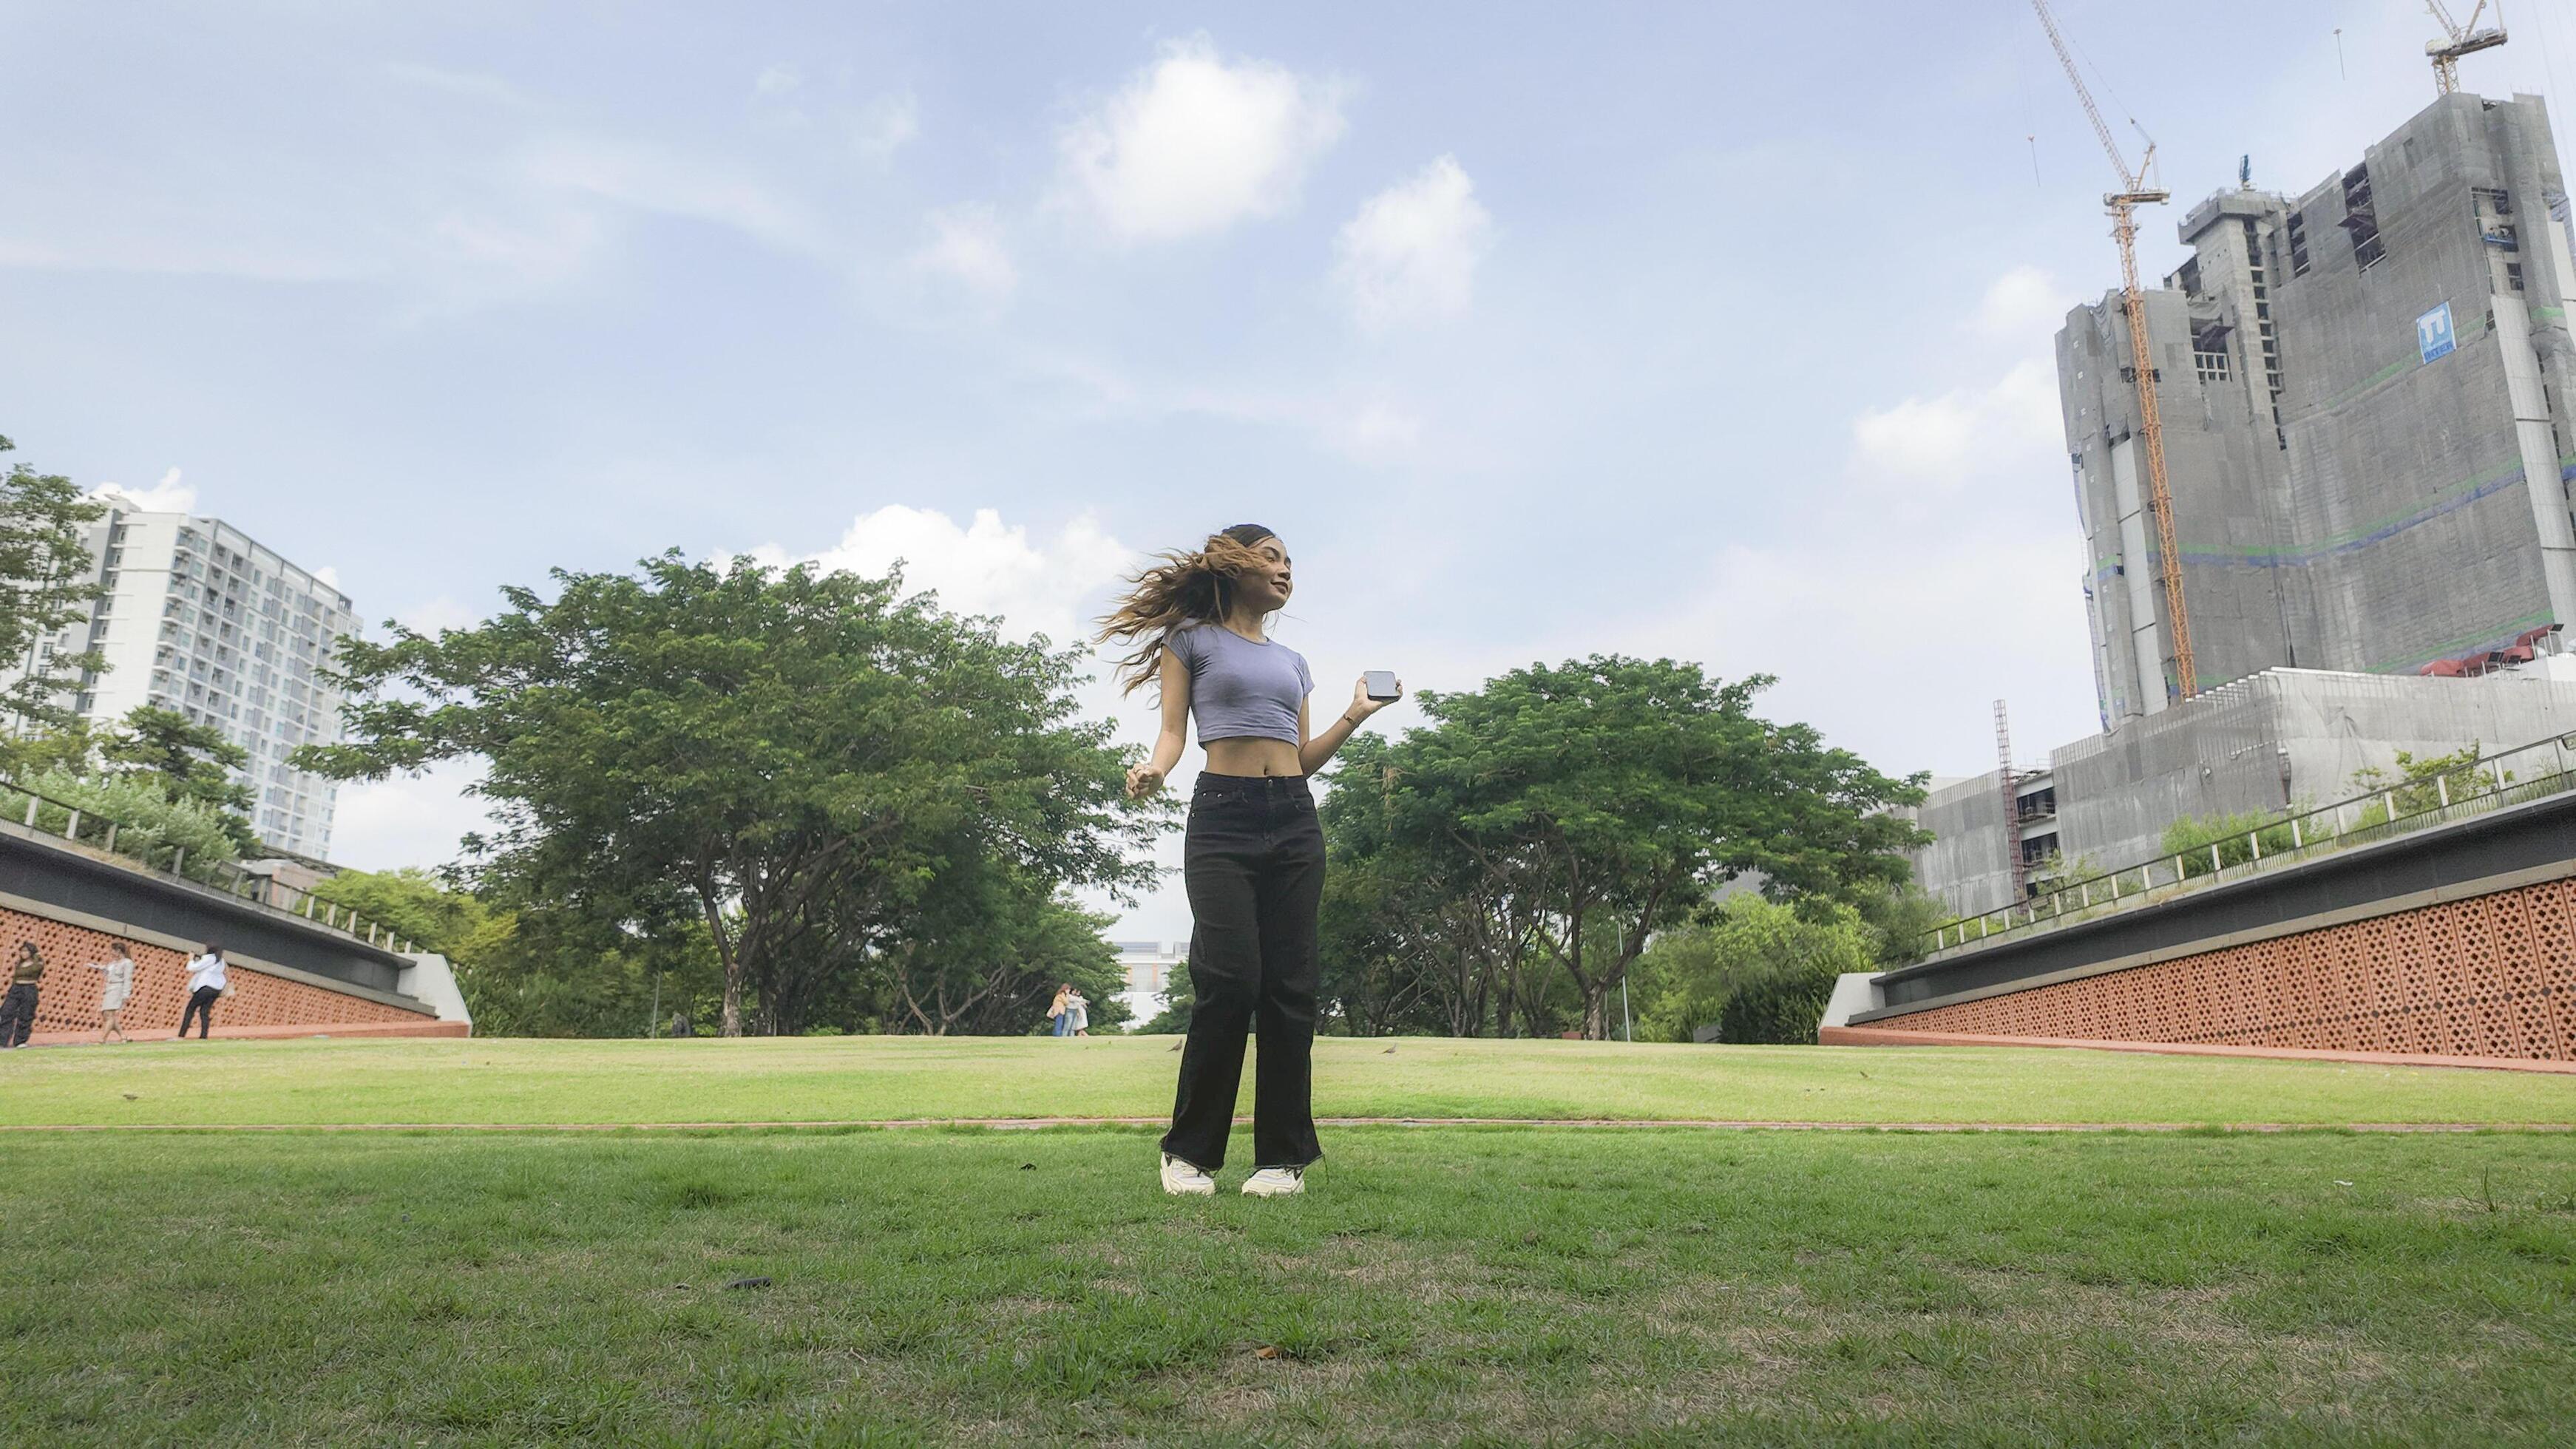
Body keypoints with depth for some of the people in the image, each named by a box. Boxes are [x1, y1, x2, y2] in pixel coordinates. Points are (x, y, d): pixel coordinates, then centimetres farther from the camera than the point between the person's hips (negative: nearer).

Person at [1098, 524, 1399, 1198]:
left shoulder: (1292, 661, 24)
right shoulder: (1193, 640, 11)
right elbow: (1173, 730, 3)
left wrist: (1354, 716, 9)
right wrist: (1153, 769, -18)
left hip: (1294, 821, 5)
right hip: (1222, 816, -4)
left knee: (1290, 986, -2)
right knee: (1229, 980, -15)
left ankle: (1284, 1156, 5)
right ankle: (1190, 1152, -1)